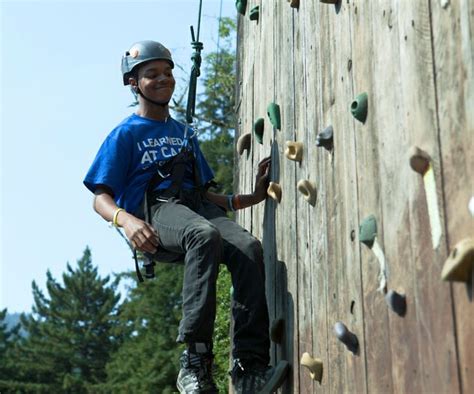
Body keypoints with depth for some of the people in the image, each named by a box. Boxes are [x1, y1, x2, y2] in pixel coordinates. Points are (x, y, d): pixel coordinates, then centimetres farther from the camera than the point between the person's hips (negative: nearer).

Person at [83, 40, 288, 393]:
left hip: (195, 205, 5)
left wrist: (251, 197, 13)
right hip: (153, 211, -5)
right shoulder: (126, 134, 12)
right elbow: (101, 199, 3)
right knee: (204, 234, -40)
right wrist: (126, 220, -21)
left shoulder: (185, 133, 29)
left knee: (249, 247, -28)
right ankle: (194, 361, -40)